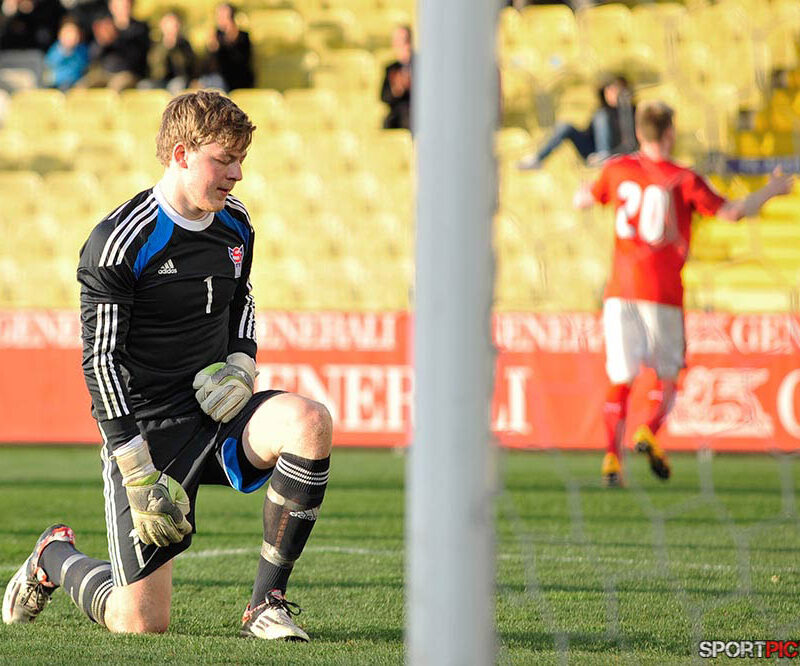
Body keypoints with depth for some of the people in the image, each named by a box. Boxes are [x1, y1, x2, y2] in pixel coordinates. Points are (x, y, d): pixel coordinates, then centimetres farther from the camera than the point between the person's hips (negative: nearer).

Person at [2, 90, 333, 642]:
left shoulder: (236, 225, 5)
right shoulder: (119, 243, -15)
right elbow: (101, 361, -15)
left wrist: (242, 363, 2)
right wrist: (139, 472, -19)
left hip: (215, 408, 6)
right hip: (149, 426, -6)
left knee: (309, 421, -28)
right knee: (142, 622, -10)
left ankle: (267, 602, -15)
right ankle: (55, 557, 27)